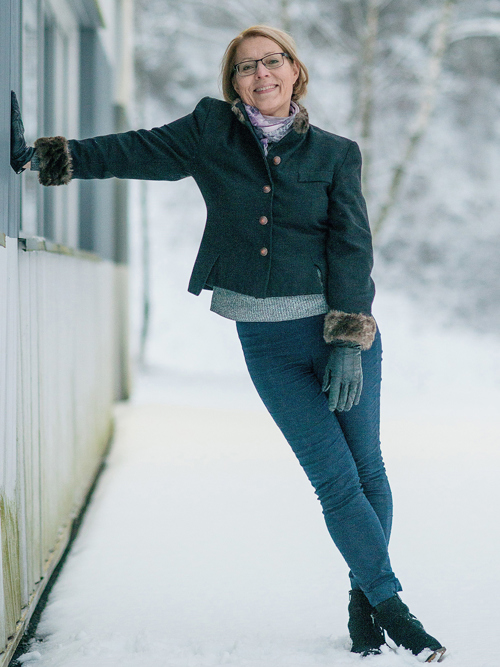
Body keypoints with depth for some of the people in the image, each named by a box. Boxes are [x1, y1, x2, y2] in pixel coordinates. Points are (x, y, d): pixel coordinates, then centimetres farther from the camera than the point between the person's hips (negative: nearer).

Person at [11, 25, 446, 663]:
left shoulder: (335, 153, 3)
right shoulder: (209, 131, 5)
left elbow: (351, 247, -3)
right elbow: (134, 151, 8)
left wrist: (349, 343, -10)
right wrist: (44, 155, 0)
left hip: (344, 326, 0)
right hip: (267, 341, 0)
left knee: (367, 469, 4)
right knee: (336, 478, -4)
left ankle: (364, 599, 22)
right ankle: (390, 604, 6)